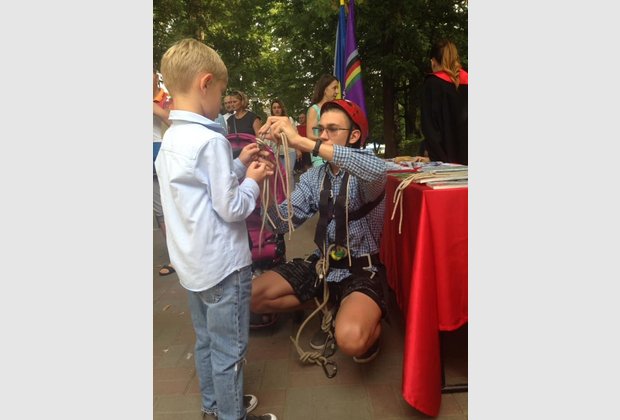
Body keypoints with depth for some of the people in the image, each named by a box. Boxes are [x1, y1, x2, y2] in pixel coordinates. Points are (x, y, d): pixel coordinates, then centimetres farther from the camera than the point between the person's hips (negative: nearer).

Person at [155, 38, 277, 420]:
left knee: (206, 340, 23)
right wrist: (253, 180, -3)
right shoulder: (211, 140, -21)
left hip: (193, 263, 9)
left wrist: (239, 166, 11)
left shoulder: (170, 138, 6)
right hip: (222, 264, -9)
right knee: (229, 350, 8)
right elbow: (231, 208, -20)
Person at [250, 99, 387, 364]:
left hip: (361, 269, -6)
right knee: (250, 297, -2)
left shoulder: (364, 174, -13)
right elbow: (283, 223, -2)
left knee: (351, 339, -33)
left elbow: (377, 170, -40)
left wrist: (301, 142, -42)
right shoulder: (313, 177, 5)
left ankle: (372, 326, 6)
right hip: (322, 263, 6)